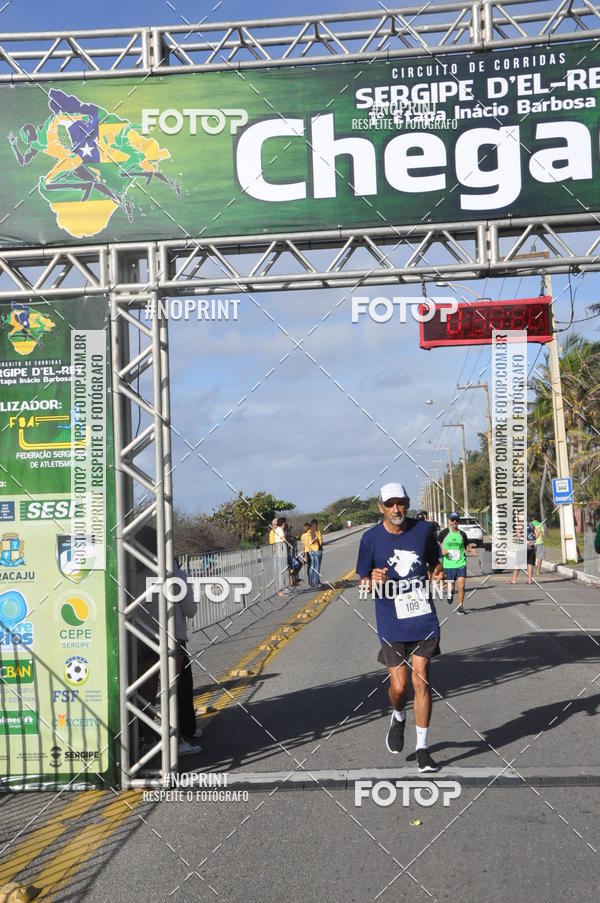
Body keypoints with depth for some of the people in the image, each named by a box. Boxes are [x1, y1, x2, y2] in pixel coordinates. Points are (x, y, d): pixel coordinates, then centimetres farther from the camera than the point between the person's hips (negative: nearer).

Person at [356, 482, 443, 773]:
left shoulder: (423, 530, 1)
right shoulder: (371, 538, -5)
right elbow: (362, 582, 1)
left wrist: (437, 575, 0)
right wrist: (373, 581, -20)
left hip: (424, 620, 1)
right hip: (391, 625, -1)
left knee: (421, 681, 0)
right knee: (399, 686, -2)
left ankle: (422, 749, 13)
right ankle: (398, 718, 34)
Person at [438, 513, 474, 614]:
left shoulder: (462, 534, 7)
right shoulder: (444, 533, 1)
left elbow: (467, 547, 15)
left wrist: (469, 550, -7)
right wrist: (441, 551, -13)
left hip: (461, 564, 1)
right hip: (448, 565, -1)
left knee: (461, 585, -11)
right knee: (451, 587, 4)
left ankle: (460, 606, 3)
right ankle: (451, 594, 41)